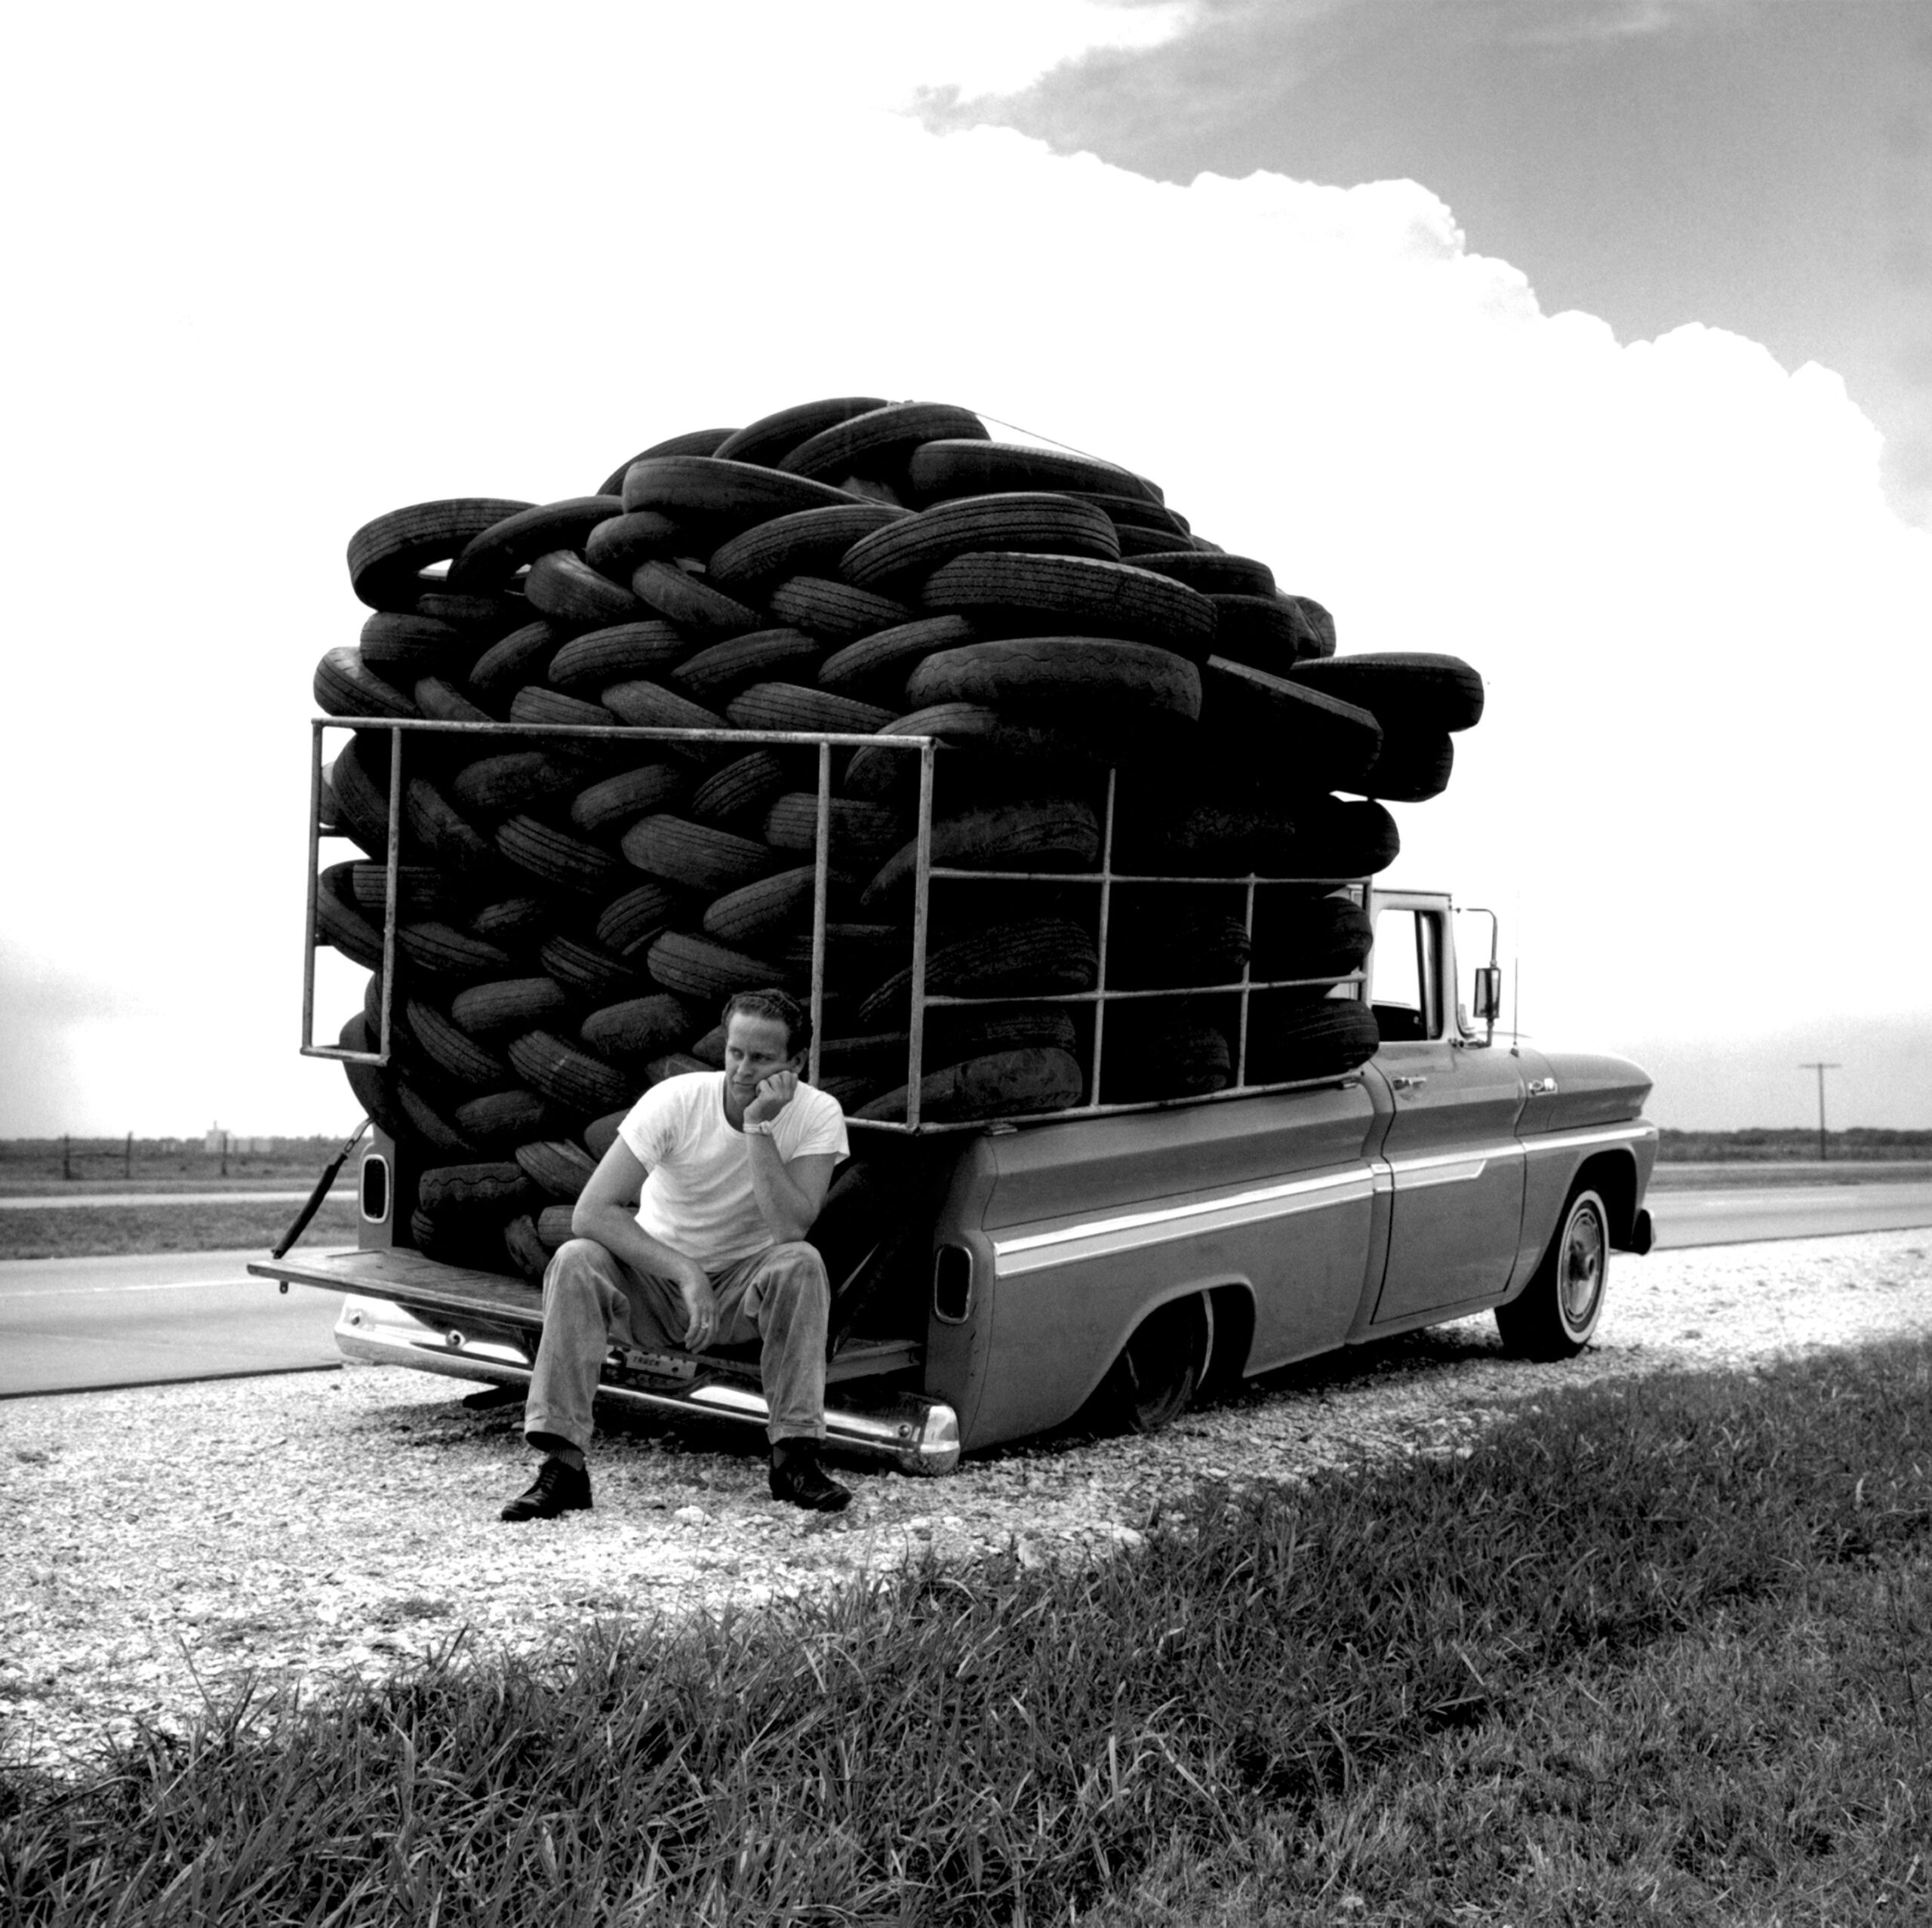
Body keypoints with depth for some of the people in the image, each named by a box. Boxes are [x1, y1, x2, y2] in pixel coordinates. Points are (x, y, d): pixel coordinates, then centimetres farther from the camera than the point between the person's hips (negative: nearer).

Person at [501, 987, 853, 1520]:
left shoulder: (818, 1115, -14)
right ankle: (563, 1463, -26)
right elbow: (590, 1212, -25)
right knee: (574, 1262, -29)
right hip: (655, 1280, 0)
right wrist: (685, 1274, -34)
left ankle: (794, 1456, -23)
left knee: (801, 1263, -31)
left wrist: (759, 1127, -31)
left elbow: (790, 1229, -28)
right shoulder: (675, 1101, -18)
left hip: (744, 1289, 0)